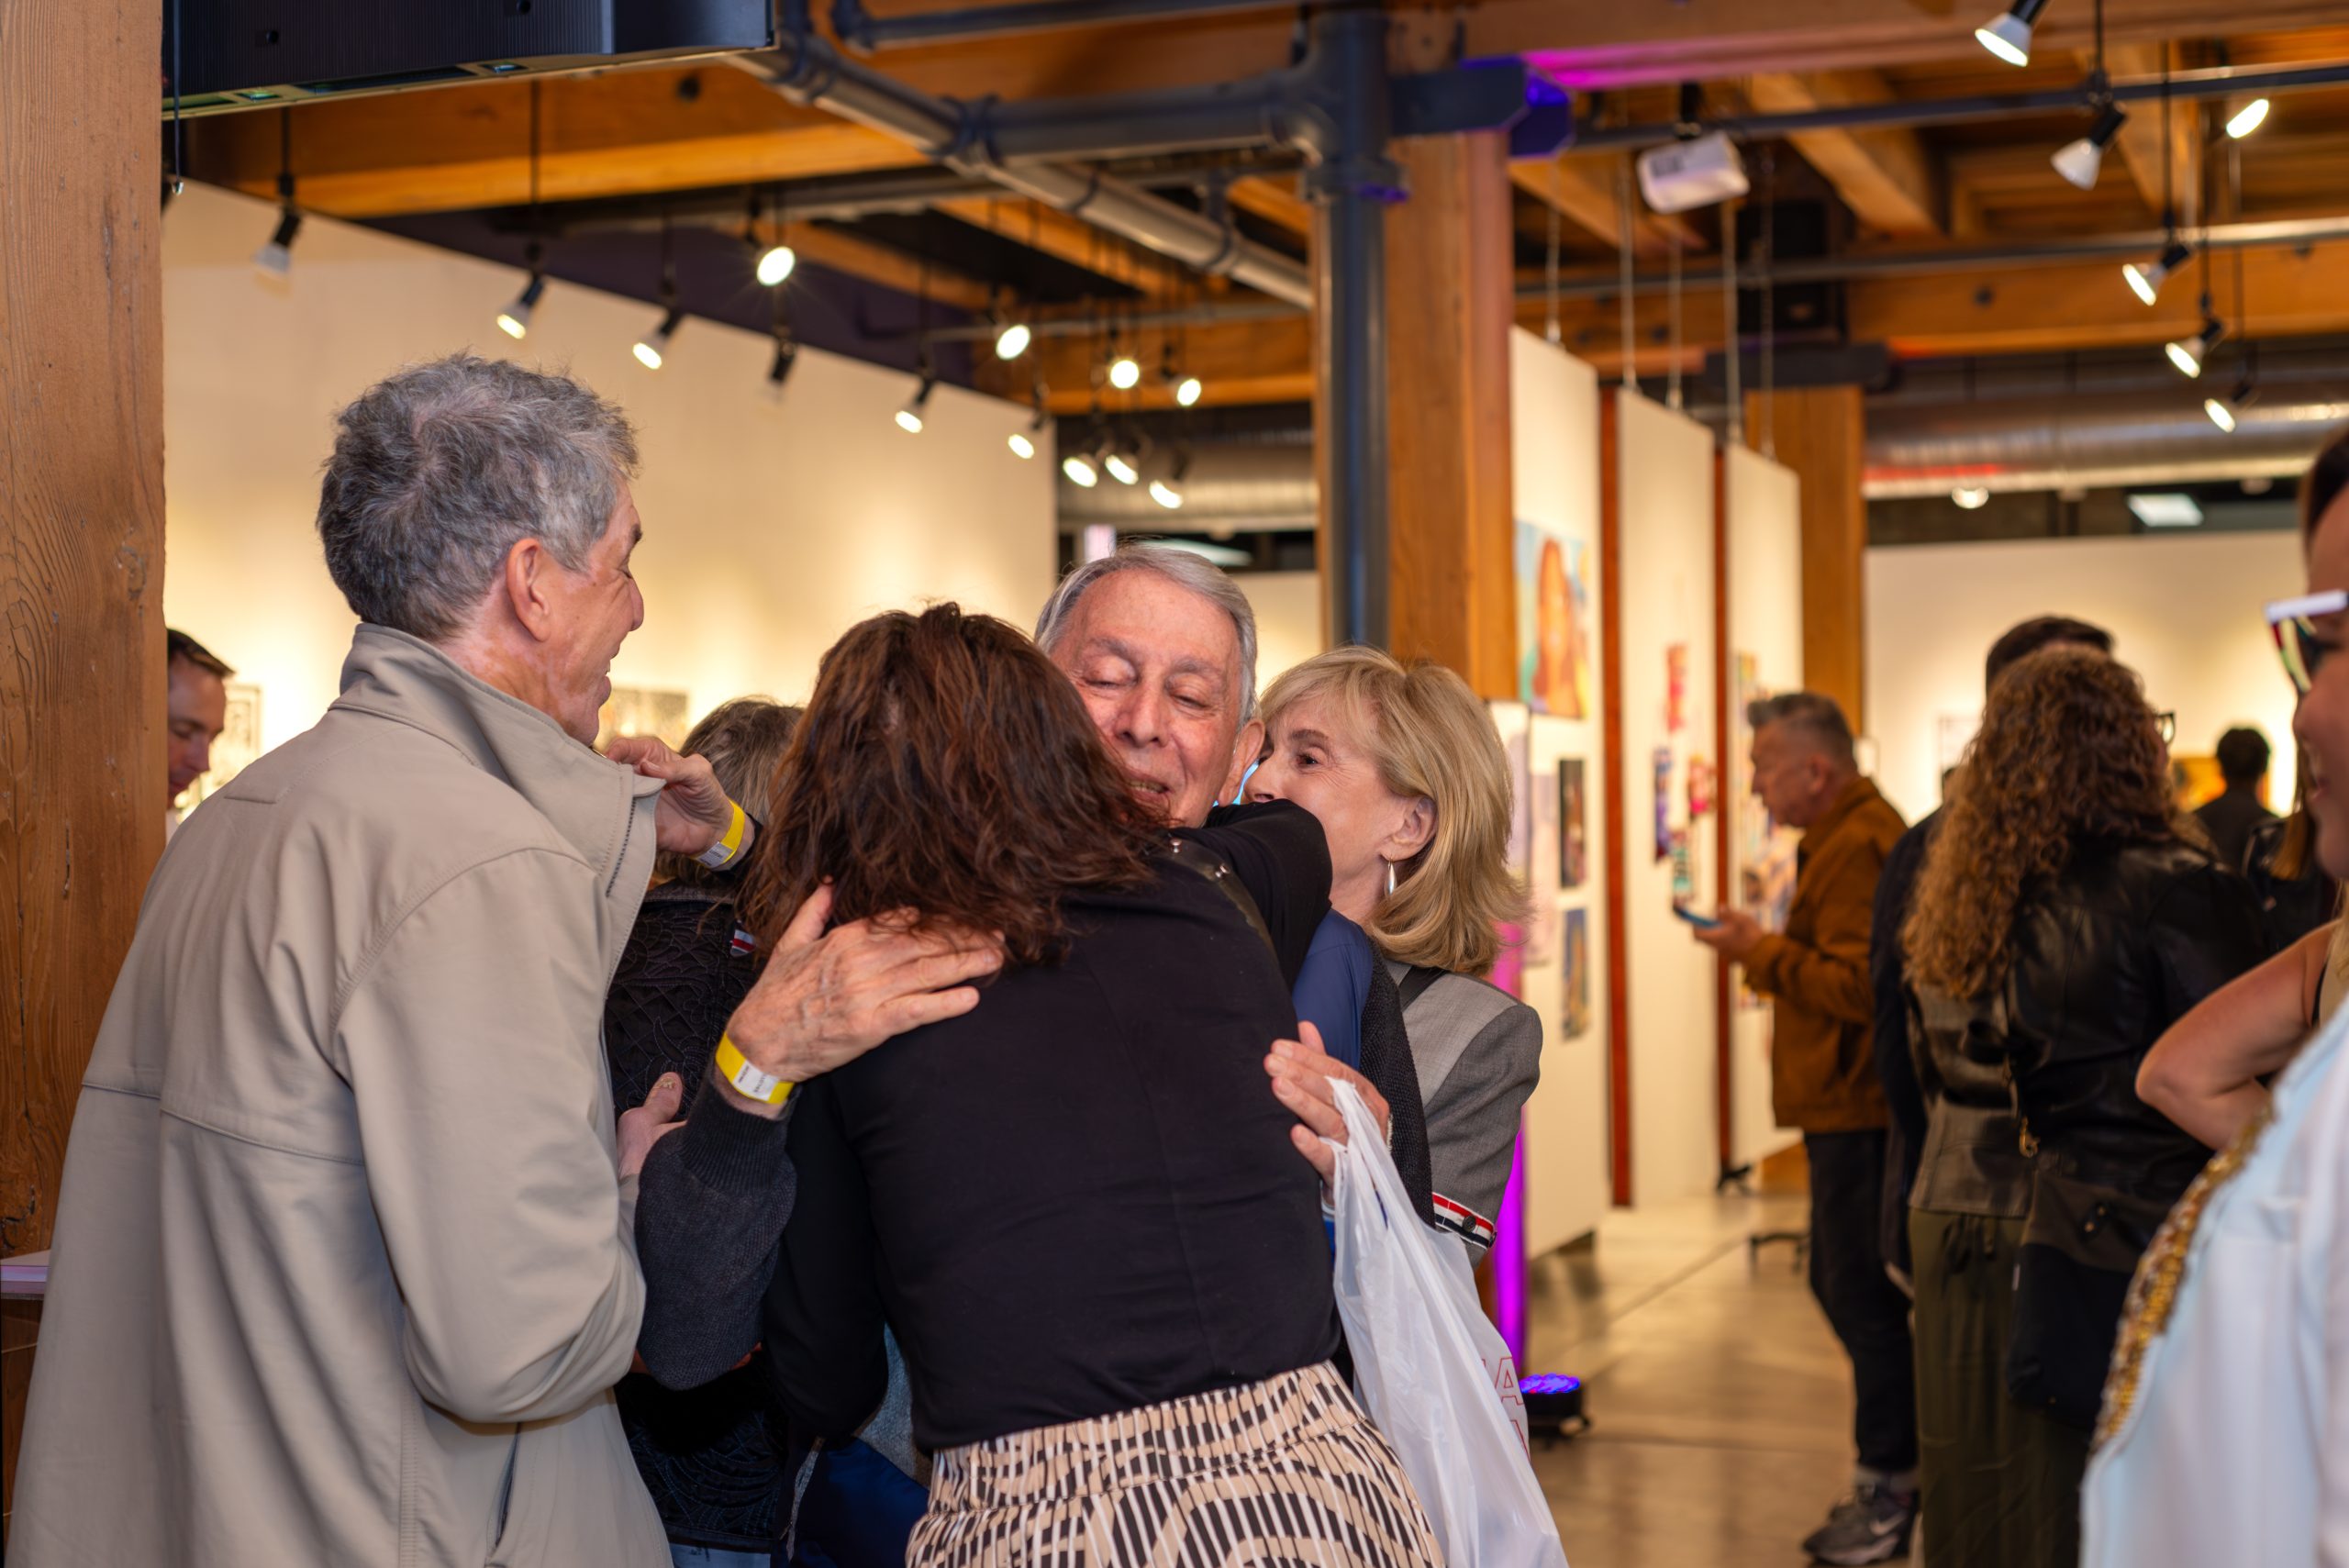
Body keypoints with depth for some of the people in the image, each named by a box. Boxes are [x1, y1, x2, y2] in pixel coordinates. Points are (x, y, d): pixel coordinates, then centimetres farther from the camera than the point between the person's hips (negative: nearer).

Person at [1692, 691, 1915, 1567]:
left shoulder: (1859, 848, -18)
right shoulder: (1849, 835, 18)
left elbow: (1858, 985, -24)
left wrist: (1762, 951, -15)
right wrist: (1766, 951, 11)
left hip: (1858, 1108, -11)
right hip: (1845, 1102, 11)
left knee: (1862, 1294, -3)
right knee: (1843, 1284, 17)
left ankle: (1890, 1491, 6)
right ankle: (1892, 1473, 26)